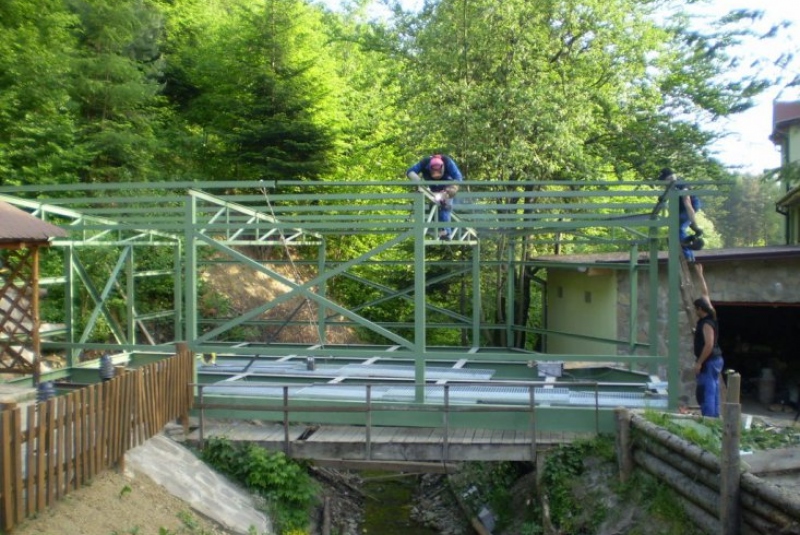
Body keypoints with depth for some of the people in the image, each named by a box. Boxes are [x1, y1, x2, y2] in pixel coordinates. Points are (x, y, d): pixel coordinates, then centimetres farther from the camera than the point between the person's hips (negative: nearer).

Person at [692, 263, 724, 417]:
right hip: (715, 360, 10)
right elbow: (705, 294, 17)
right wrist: (700, 275, 23)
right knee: (713, 391, 13)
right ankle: (714, 417, 19)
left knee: (706, 393, -9)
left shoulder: (707, 323, -18)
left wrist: (699, 362, -21)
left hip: (709, 362, -10)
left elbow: (709, 345, -25)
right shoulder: (709, 317, 7)